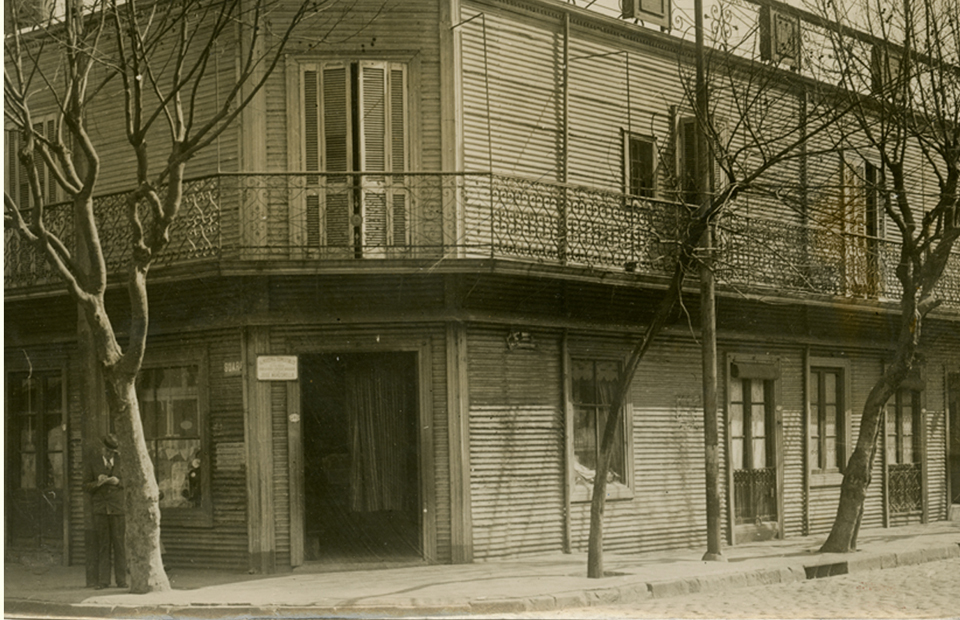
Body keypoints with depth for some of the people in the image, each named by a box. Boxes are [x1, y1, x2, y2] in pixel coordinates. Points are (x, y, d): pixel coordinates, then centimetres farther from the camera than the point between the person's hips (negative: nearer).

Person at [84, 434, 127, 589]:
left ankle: (121, 580, 2)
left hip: (118, 508, 0)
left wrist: (118, 482, -7)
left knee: (119, 545, -2)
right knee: (103, 547, -2)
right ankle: (103, 580, 1)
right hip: (100, 509, 0)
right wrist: (97, 483, -11)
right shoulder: (93, 463, 10)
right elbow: (86, 486, 9)